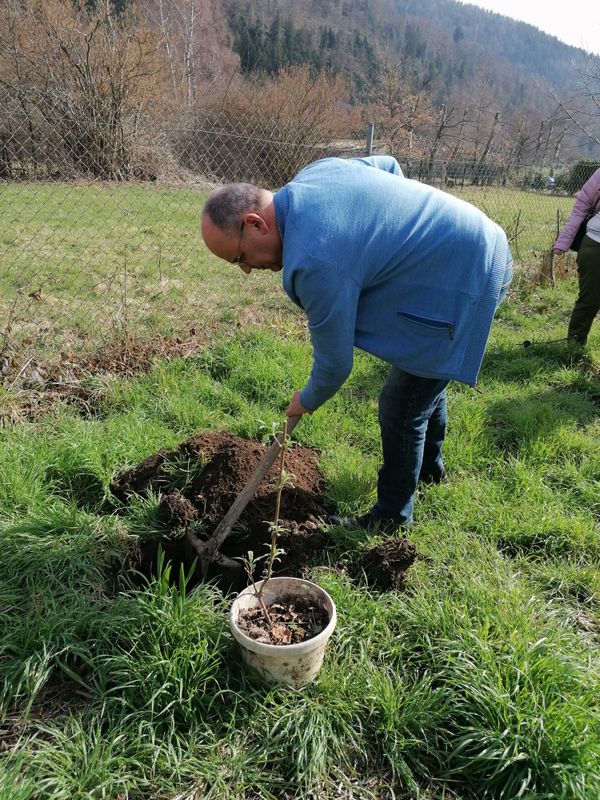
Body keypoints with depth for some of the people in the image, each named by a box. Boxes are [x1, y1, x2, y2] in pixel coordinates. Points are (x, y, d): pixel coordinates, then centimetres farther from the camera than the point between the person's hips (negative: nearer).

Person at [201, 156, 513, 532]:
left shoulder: (314, 261, -29)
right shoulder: (314, 172, -2)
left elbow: (335, 362, -17)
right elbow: (389, 165, 17)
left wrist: (307, 401, 3)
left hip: (465, 280, -10)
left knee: (401, 406, -1)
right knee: (424, 370, 27)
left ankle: (391, 518, 18)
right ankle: (429, 465, 50)